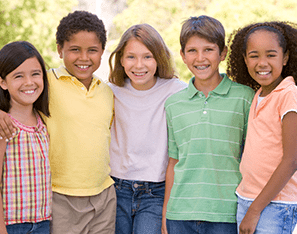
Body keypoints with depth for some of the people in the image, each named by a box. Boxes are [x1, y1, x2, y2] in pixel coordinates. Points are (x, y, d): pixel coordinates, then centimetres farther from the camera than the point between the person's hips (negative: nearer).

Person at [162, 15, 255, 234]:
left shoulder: (244, 97, 0)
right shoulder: (174, 104, 9)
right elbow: (173, 162, 14)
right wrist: (165, 214, 13)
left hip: (227, 215, -2)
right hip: (180, 215, 3)